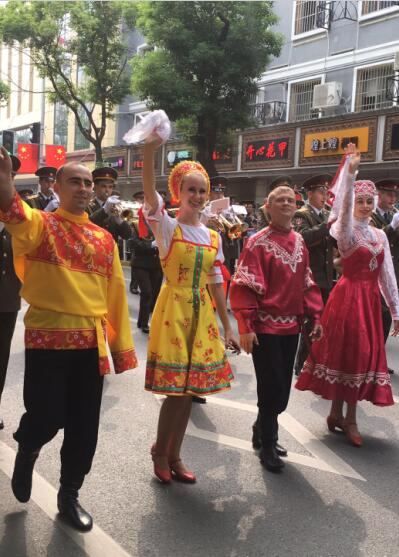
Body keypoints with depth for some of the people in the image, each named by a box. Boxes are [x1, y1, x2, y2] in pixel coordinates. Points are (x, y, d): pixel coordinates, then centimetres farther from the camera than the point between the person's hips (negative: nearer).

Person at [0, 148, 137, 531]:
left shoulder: (104, 238, 10)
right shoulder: (40, 224, -2)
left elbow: (115, 293, 10)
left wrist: (121, 347, 9)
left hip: (91, 342, 4)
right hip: (47, 337, -4)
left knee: (84, 426, 9)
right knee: (46, 417, -1)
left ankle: (69, 495, 29)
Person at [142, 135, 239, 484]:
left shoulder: (213, 237, 10)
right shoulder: (167, 226, -4)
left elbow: (216, 283, 13)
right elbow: (150, 194, -23)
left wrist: (227, 326, 12)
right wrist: (150, 150, -37)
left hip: (202, 314, 5)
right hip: (173, 309, -5)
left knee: (189, 388, 10)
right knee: (176, 386, -4)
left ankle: (172, 456, 26)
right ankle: (161, 452, 21)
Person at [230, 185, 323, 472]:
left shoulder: (299, 241, 9)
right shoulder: (258, 243, -11)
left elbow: (307, 283, 14)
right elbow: (244, 286, -14)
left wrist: (315, 317, 8)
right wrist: (246, 326, -18)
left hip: (291, 326, 6)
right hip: (265, 326, -6)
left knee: (283, 388, 14)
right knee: (272, 388, -2)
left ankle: (262, 429, 35)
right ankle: (268, 444, 17)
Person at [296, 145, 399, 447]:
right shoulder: (347, 230, -6)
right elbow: (345, 207, -27)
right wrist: (350, 171, -40)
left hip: (371, 299, 6)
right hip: (348, 296, -6)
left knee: (363, 354, 8)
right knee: (347, 353, 0)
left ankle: (338, 413, 20)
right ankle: (347, 418, 14)